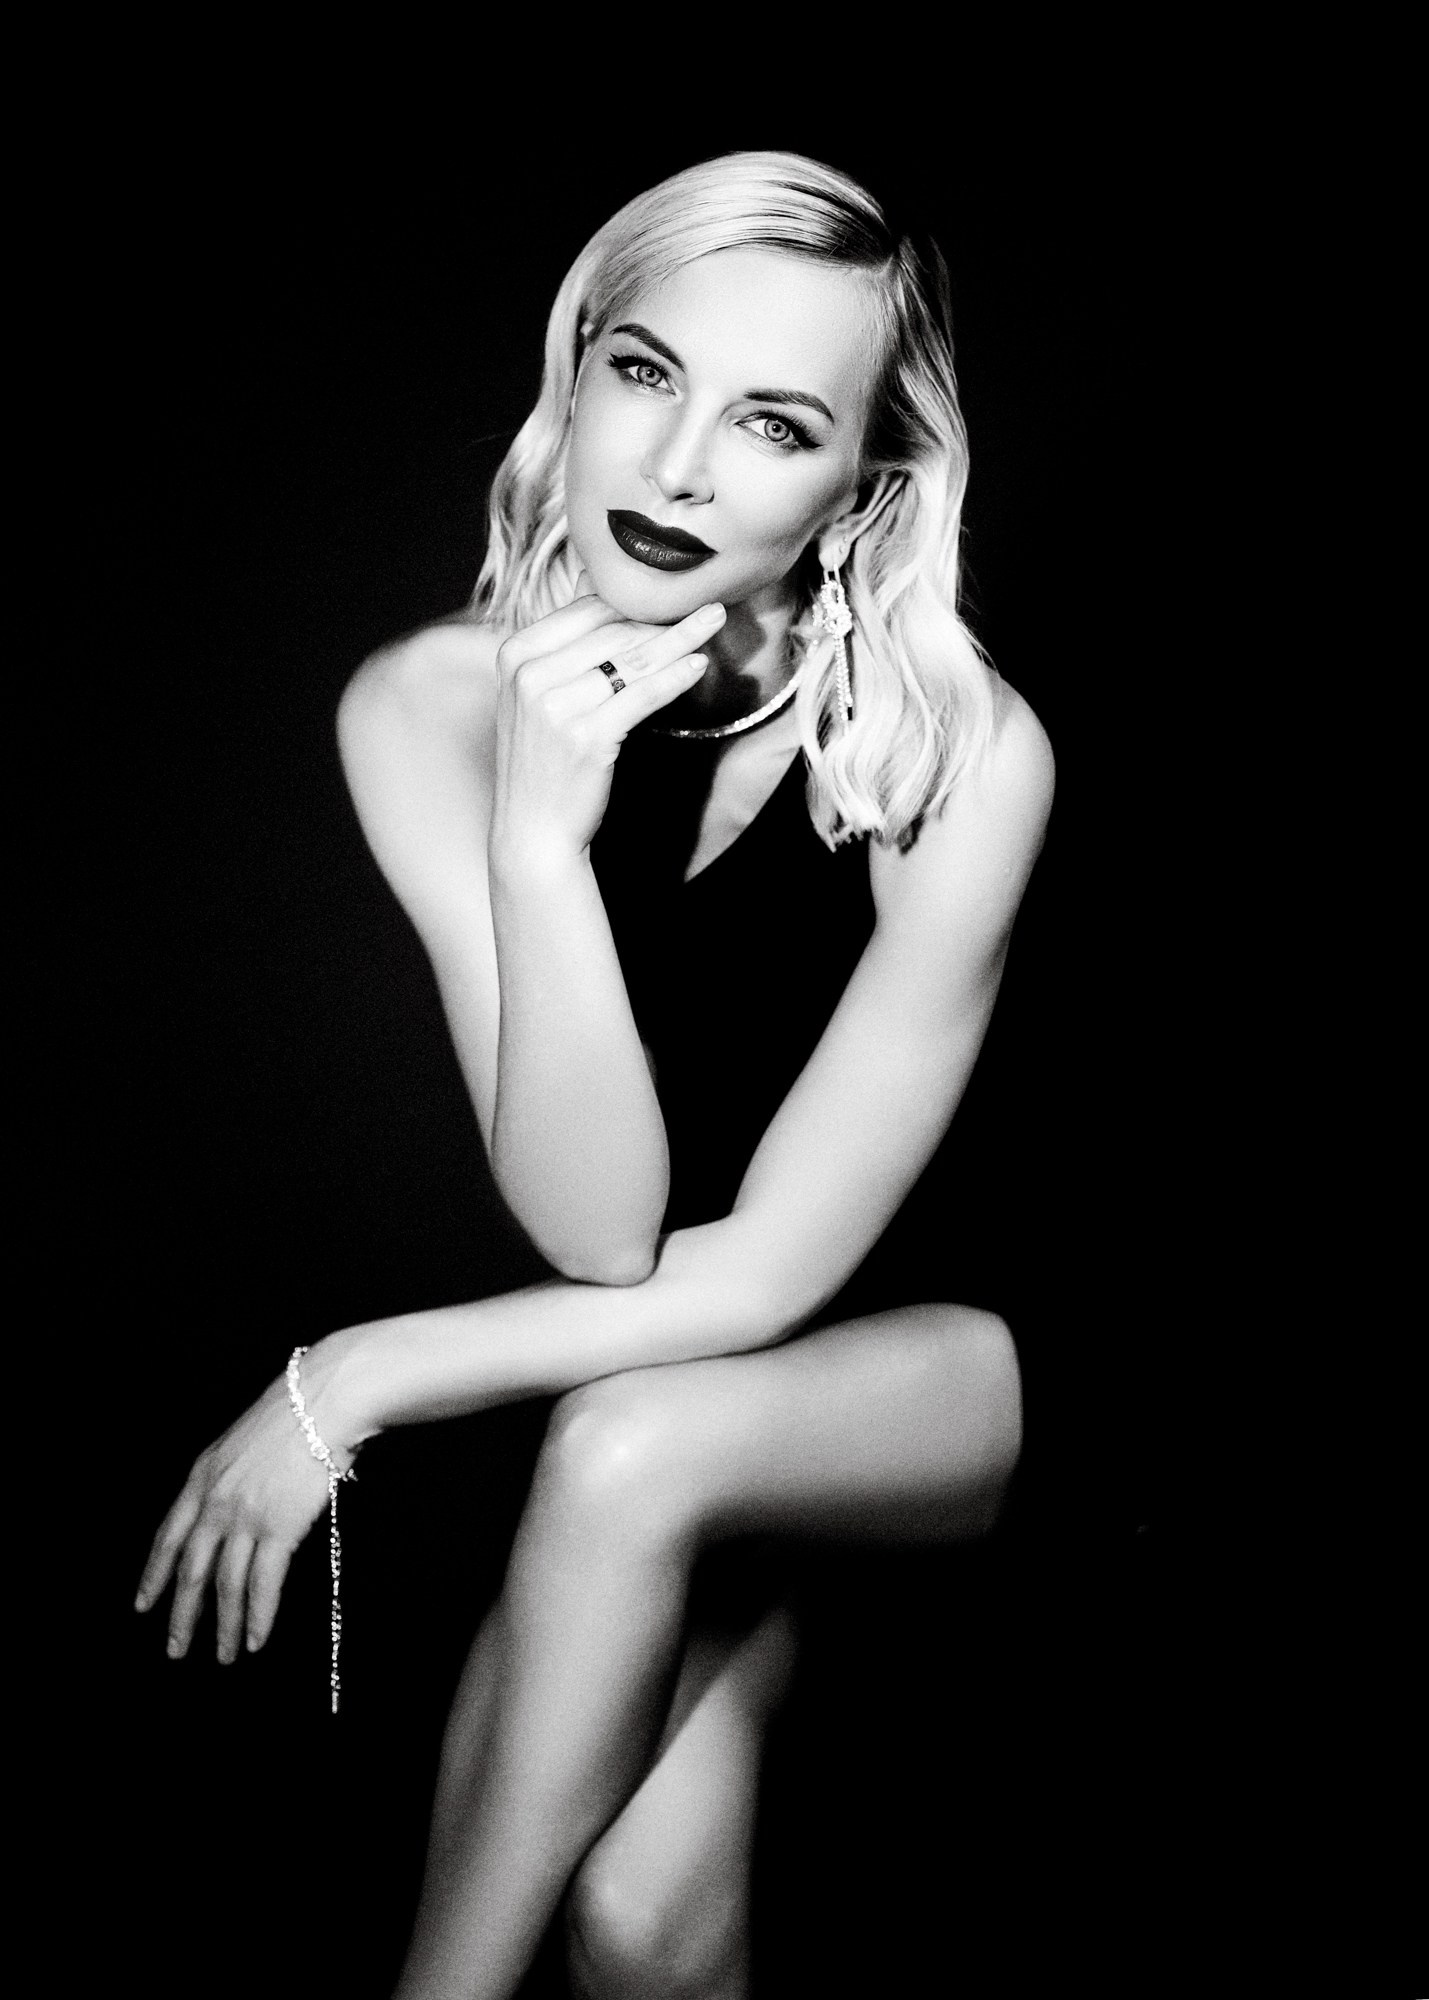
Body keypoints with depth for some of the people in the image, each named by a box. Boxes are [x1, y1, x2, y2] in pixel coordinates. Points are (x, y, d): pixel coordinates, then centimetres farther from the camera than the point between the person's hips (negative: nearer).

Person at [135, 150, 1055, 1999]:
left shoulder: (961, 754, -24)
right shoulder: (425, 713, -16)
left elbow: (772, 1266, -21)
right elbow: (599, 1232, -21)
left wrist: (351, 1382, -20)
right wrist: (535, 835, -33)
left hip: (928, 1364, -1)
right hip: (633, 1364, 2)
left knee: (633, 1447, -32)